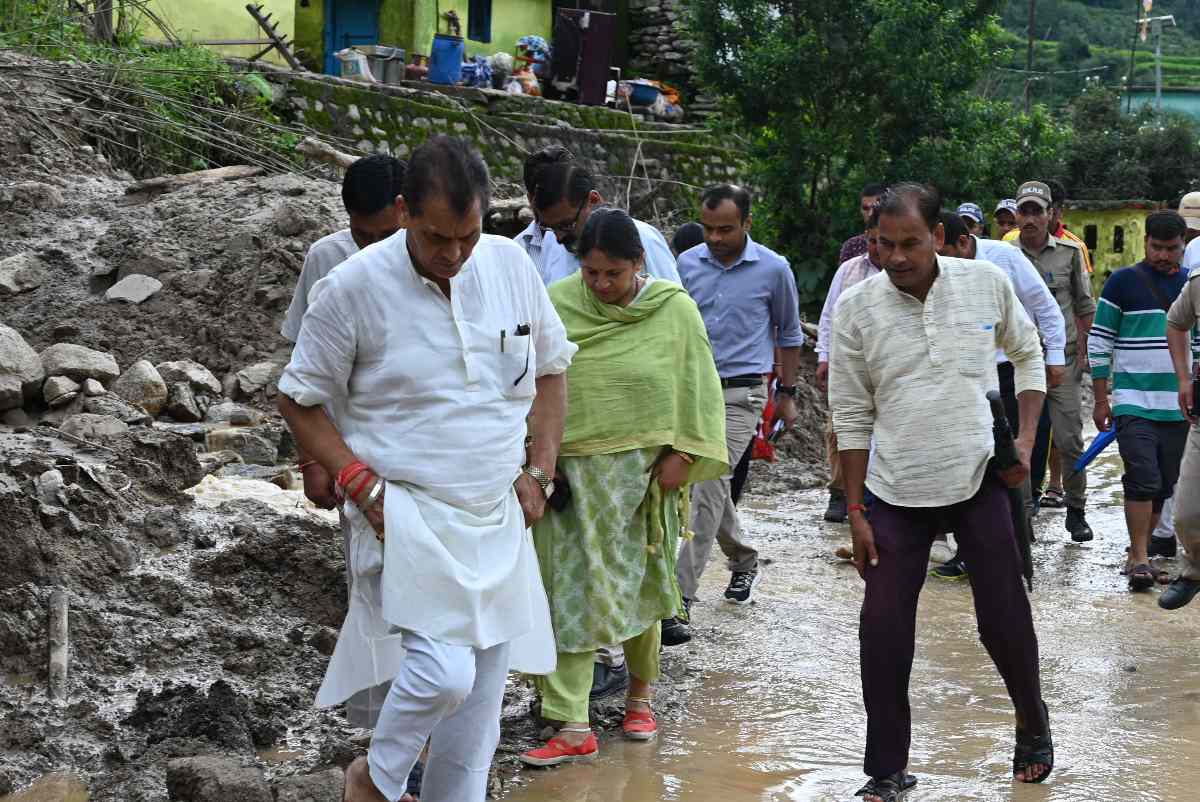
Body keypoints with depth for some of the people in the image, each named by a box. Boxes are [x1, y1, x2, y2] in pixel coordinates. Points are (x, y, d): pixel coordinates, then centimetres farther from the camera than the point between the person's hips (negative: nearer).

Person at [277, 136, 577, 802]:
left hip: (497, 517, 5)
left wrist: (539, 472, 5)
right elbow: (298, 401, -3)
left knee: (481, 697, 8)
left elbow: (550, 367, 15)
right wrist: (364, 486, -12)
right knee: (444, 669, -20)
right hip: (406, 512, -5)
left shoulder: (510, 264, 1)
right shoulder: (355, 287, -12)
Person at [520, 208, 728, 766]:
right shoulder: (557, 305, -4)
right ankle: (573, 728, -3)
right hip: (571, 470, 0)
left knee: (639, 588, 13)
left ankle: (639, 696, 34)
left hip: (642, 471, 0)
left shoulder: (674, 308, -4)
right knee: (569, 592, -4)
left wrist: (680, 455, -5)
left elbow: (698, 386, 1)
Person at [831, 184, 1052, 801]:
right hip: (896, 494, 0)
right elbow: (852, 416, 1)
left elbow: (1027, 356, 13)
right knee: (883, 630, -3)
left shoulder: (986, 283, -4)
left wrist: (1026, 439, 1)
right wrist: (855, 512, 1)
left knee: (1004, 619, 3)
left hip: (979, 479, 0)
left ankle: (1034, 729, 31)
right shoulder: (857, 308, -5)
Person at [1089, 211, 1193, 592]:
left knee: (1164, 486, 7)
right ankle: (1139, 559, -7)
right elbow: (1099, 342, 1)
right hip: (1133, 401, -4)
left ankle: (1139, 552, 20)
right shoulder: (1123, 282, -1)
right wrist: (1101, 399, -2)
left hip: (1178, 405, 4)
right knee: (1142, 479, -12)